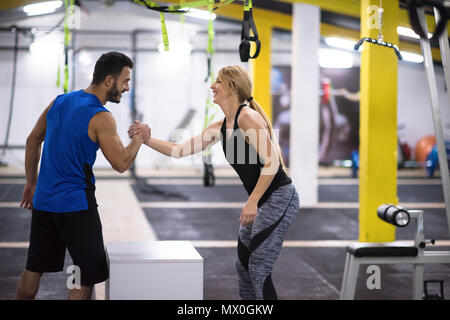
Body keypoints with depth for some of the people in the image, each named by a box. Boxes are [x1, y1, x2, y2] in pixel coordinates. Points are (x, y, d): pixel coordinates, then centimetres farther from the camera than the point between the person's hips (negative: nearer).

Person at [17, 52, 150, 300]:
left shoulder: (59, 102, 6)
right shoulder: (100, 118, -16)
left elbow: (33, 140, 14)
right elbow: (121, 163, -14)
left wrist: (31, 183, 21)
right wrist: (140, 138, 3)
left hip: (43, 200, 7)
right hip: (76, 204, -7)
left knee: (34, 267, 17)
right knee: (88, 272, 3)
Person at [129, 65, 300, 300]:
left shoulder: (247, 117, -17)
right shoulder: (220, 127, 10)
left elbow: (271, 161, -23)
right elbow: (181, 150, 11)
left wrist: (252, 202, -24)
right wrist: (147, 139, 2)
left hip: (279, 198, -10)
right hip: (261, 201, 10)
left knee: (259, 270, -8)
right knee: (243, 265, 14)